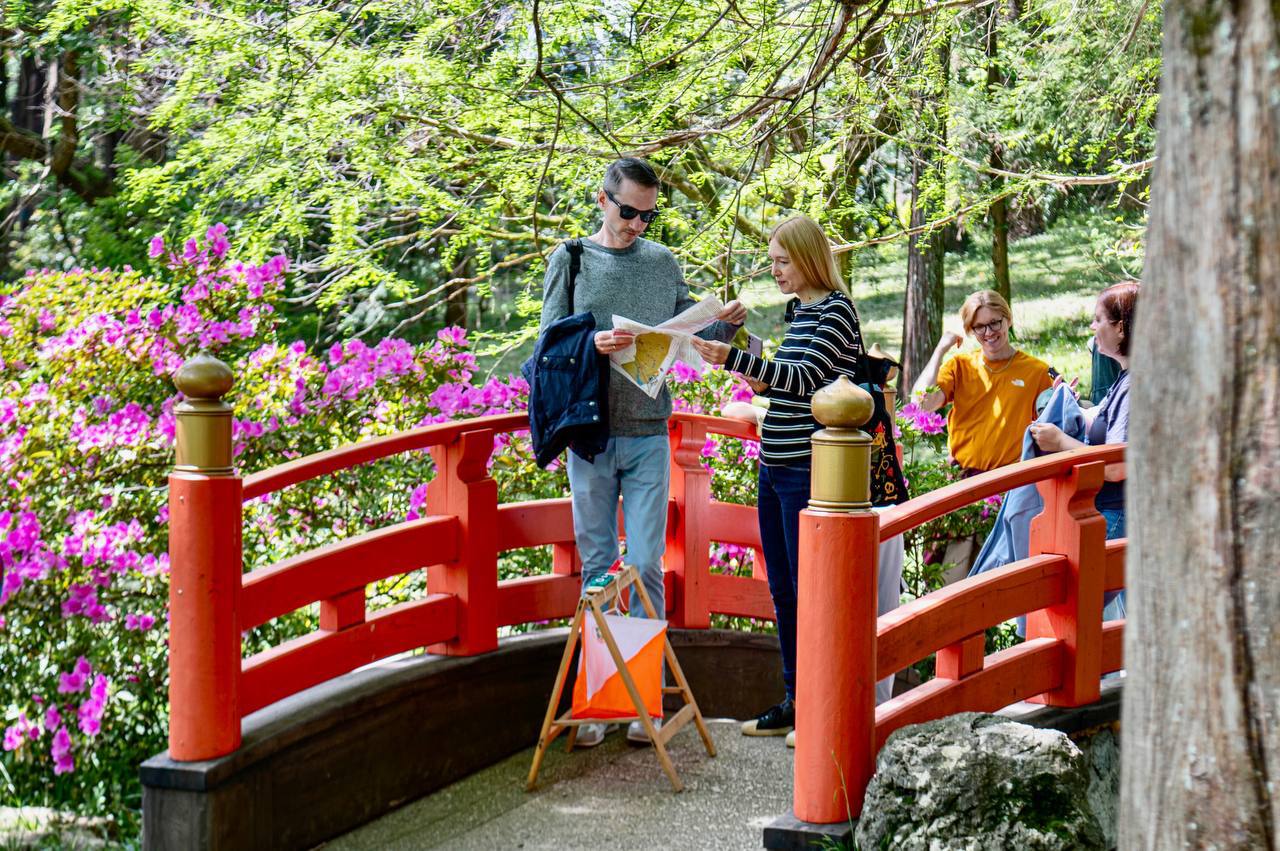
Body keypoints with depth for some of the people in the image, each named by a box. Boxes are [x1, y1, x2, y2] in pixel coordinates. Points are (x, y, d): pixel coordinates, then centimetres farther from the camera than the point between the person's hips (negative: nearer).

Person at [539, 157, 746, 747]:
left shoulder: (662, 263, 10)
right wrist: (592, 344, -19)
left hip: (648, 435, 1)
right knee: (596, 564, 4)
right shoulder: (570, 260, 4)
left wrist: (726, 325, -5)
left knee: (646, 565, -2)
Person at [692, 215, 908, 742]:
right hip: (776, 466, 9)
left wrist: (734, 360, -29)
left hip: (809, 468, -9)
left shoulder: (836, 310, -11)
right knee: (782, 589, 13)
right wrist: (762, 382, 6)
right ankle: (795, 702, 21)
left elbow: (805, 377, -22)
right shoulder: (798, 310, 15)